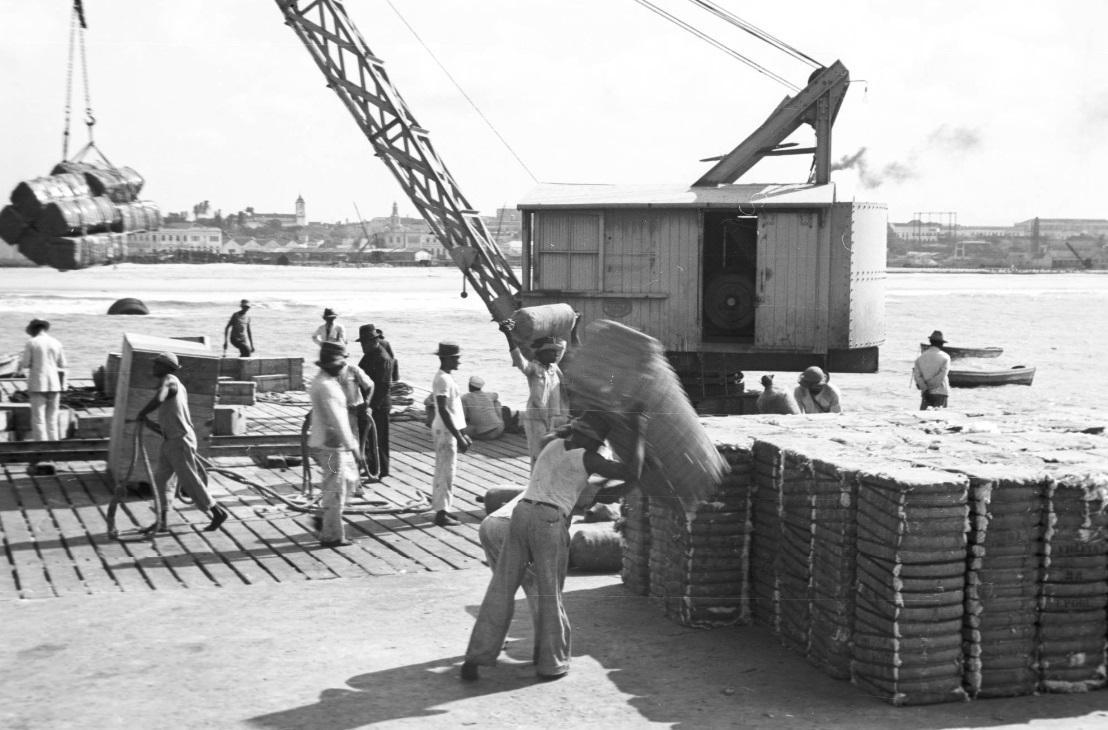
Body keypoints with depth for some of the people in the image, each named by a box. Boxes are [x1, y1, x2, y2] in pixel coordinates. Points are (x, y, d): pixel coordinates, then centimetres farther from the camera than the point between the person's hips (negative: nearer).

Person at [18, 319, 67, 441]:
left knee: (38, 420, -1)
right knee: (52, 420, 9)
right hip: (54, 385, 3)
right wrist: (62, 386, 15)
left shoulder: (31, 343, -5)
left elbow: (23, 365, -4)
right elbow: (62, 368, 8)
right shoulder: (57, 343, 6)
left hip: (37, 386, -3)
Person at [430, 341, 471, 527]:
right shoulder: (443, 380, -18)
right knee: (446, 472, -6)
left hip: (451, 430, 10)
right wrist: (458, 437, -24)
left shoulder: (446, 377, 13)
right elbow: (443, 410, -23)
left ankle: (441, 507, 22)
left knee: (443, 470, 15)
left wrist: (462, 434, 20)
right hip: (446, 431, -10)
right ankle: (441, 512, -3)